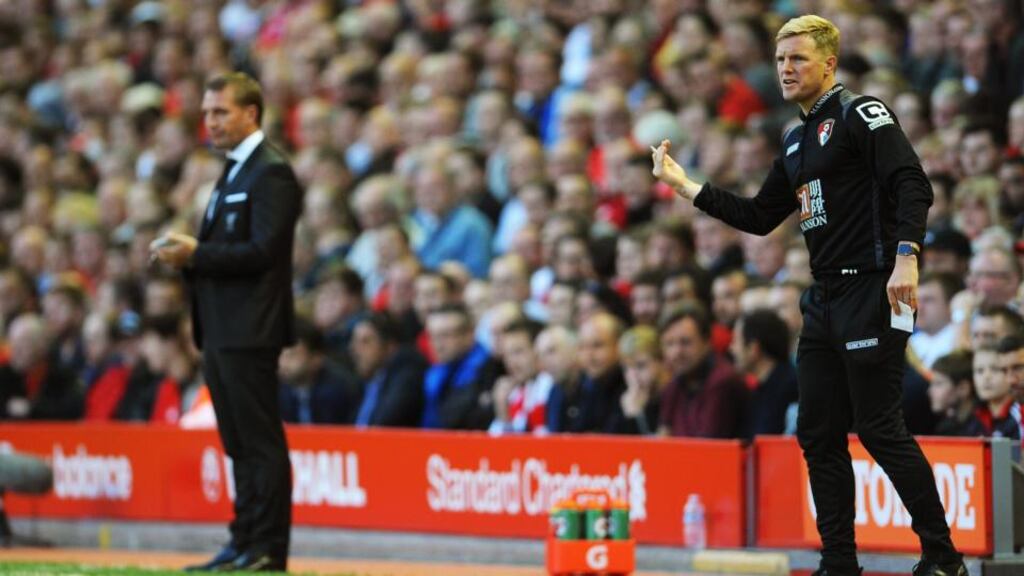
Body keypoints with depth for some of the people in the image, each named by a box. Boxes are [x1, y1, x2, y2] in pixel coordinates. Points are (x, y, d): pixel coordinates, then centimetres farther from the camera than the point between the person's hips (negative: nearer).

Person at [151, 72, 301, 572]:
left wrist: (196, 254, -18)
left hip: (250, 330, -10)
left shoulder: (272, 173, -11)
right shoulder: (234, 171, 20)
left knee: (260, 441, -7)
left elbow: (263, 250, -19)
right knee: (238, 443, 11)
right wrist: (183, 253, 5)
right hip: (222, 331, 10)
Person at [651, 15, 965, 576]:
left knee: (879, 429, -10)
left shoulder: (861, 114, -6)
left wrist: (905, 256, -28)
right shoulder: (797, 140, 19)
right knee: (818, 434, 7)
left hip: (872, 291, -9)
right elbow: (759, 218, 24)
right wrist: (684, 184, 21)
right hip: (826, 299, 9)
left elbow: (912, 184, -17)